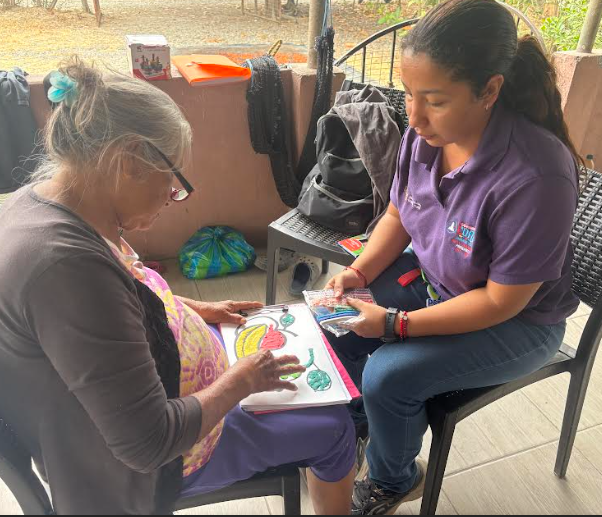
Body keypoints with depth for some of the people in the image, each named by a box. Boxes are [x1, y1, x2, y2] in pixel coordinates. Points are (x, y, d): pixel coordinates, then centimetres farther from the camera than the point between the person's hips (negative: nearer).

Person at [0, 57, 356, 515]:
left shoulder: (50, 193, -8)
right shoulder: (68, 263, -39)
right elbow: (149, 444, -33)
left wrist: (195, 308, 5)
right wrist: (243, 379, -20)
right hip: (142, 470, -8)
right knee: (334, 428, 5)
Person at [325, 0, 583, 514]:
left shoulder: (535, 178, -34)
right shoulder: (425, 132, -16)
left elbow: (502, 301, -25)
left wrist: (397, 323, -26)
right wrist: (359, 272, -14)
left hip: (515, 321, -6)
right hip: (428, 275, 6)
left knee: (389, 376, -21)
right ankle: (359, 422, 27)